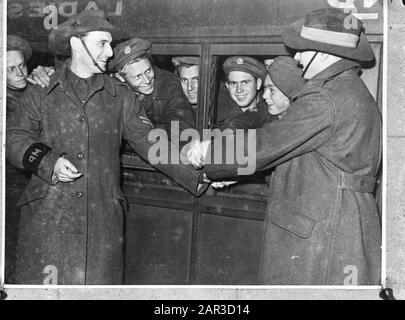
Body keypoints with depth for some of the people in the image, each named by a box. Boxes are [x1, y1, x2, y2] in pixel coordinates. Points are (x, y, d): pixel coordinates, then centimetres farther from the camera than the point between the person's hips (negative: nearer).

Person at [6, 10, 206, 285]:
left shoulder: (121, 96, 8)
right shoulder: (40, 92, 7)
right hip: (48, 214, -1)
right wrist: (49, 162, -14)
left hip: (103, 218, 1)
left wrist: (198, 179, -2)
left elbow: (149, 143, 5)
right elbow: (16, 138, 5)